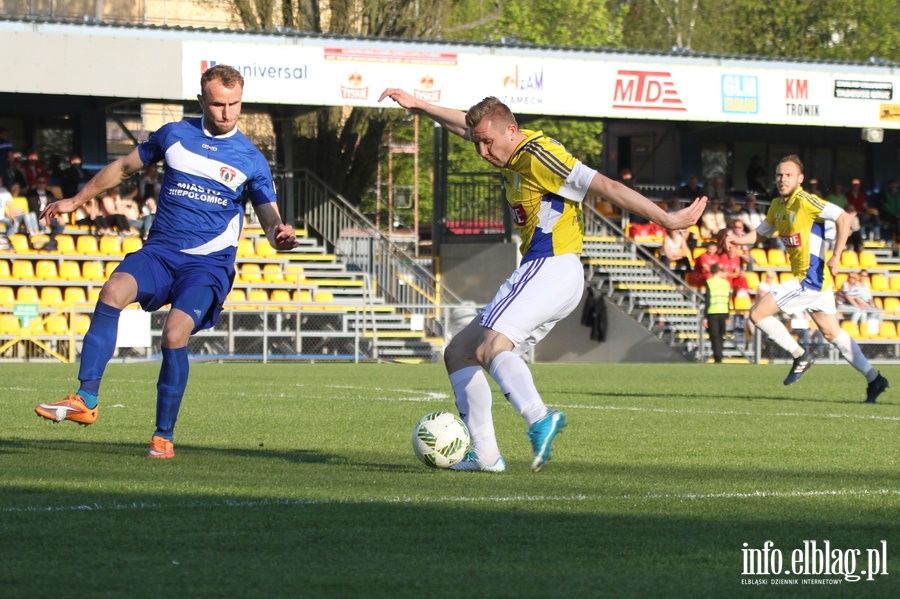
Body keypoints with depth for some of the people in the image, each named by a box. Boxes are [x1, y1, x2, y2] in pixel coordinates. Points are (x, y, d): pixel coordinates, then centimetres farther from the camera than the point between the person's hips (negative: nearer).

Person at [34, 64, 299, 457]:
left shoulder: (251, 160, 3)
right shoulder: (175, 135, 9)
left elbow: (271, 221, 2)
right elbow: (125, 167, 23)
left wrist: (281, 236, -22)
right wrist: (76, 200, 26)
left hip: (209, 263, -2)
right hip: (160, 251, 2)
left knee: (175, 333, -25)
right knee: (113, 291, -29)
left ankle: (164, 436, -9)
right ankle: (86, 400, -31)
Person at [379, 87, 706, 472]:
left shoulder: (540, 156, -14)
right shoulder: (513, 153, 14)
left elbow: (609, 188, -16)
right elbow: (464, 125, 35)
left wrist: (667, 220, -17)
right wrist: (418, 105, 35)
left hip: (551, 267, -10)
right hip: (537, 272, 10)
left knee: (491, 347, -32)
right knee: (458, 353, 13)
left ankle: (539, 419, -55)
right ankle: (484, 454, 6)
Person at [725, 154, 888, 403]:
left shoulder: (804, 201, -16)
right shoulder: (777, 205, 10)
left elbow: (843, 217, -23)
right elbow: (763, 231, 24)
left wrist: (836, 256, -27)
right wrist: (739, 240, 4)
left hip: (810, 278, -9)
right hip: (805, 278, 9)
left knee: (758, 313, -10)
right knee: (832, 333, 15)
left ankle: (800, 355, 1)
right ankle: (874, 379, 20)